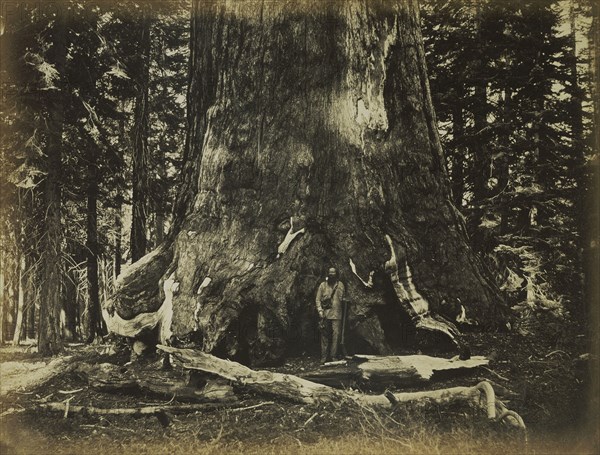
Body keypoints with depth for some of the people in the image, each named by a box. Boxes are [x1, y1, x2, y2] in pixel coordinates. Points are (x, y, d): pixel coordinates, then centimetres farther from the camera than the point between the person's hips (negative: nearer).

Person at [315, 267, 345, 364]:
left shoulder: (340, 285, 10)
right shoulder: (323, 285, 9)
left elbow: (342, 298, 10)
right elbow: (318, 299, 8)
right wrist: (320, 310, -4)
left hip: (336, 314, 0)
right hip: (325, 314, 0)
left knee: (336, 334, -7)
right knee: (324, 335, 3)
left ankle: (334, 356, -1)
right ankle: (324, 357, 8)